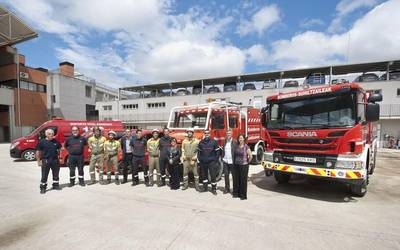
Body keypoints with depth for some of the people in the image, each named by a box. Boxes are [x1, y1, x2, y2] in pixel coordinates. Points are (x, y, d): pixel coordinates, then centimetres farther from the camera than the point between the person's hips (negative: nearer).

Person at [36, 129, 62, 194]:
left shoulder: (56, 141, 6)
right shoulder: (42, 142, -4)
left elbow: (59, 149, 17)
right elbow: (38, 152, -3)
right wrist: (39, 161, -7)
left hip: (55, 160, 4)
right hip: (46, 160, -4)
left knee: (56, 174, 13)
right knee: (44, 175, 2)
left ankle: (56, 185, 28)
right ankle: (43, 188, 14)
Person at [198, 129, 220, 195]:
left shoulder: (214, 142, -2)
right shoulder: (201, 142, 7)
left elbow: (217, 152, -2)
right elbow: (199, 152, 12)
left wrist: (216, 161, -6)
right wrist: (199, 159, 3)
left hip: (212, 162, -3)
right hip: (203, 162, 3)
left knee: (213, 176, 0)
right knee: (204, 175, 14)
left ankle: (214, 189, 13)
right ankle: (205, 187, 30)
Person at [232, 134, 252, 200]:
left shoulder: (246, 147, -10)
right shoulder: (236, 146, 6)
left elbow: (250, 156, -10)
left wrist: (247, 162, 0)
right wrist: (235, 161, 12)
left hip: (244, 165, -5)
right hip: (236, 165, 5)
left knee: (243, 180, 2)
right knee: (236, 179, 9)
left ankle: (243, 195, 13)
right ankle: (236, 193, 23)